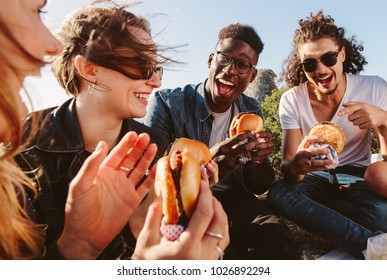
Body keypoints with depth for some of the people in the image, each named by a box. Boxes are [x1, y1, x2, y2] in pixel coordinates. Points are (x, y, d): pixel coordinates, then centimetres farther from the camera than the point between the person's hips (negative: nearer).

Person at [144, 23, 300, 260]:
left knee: (277, 237, -25)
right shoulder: (167, 103, -14)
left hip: (228, 197, 3)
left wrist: (261, 160, -21)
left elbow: (257, 187, 3)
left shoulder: (251, 111, 0)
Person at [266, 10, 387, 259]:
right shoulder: (291, 101, -11)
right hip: (315, 179, 1)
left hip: (358, 178, 0)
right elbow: (287, 167, -17)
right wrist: (296, 165, -43)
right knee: (279, 193, -33)